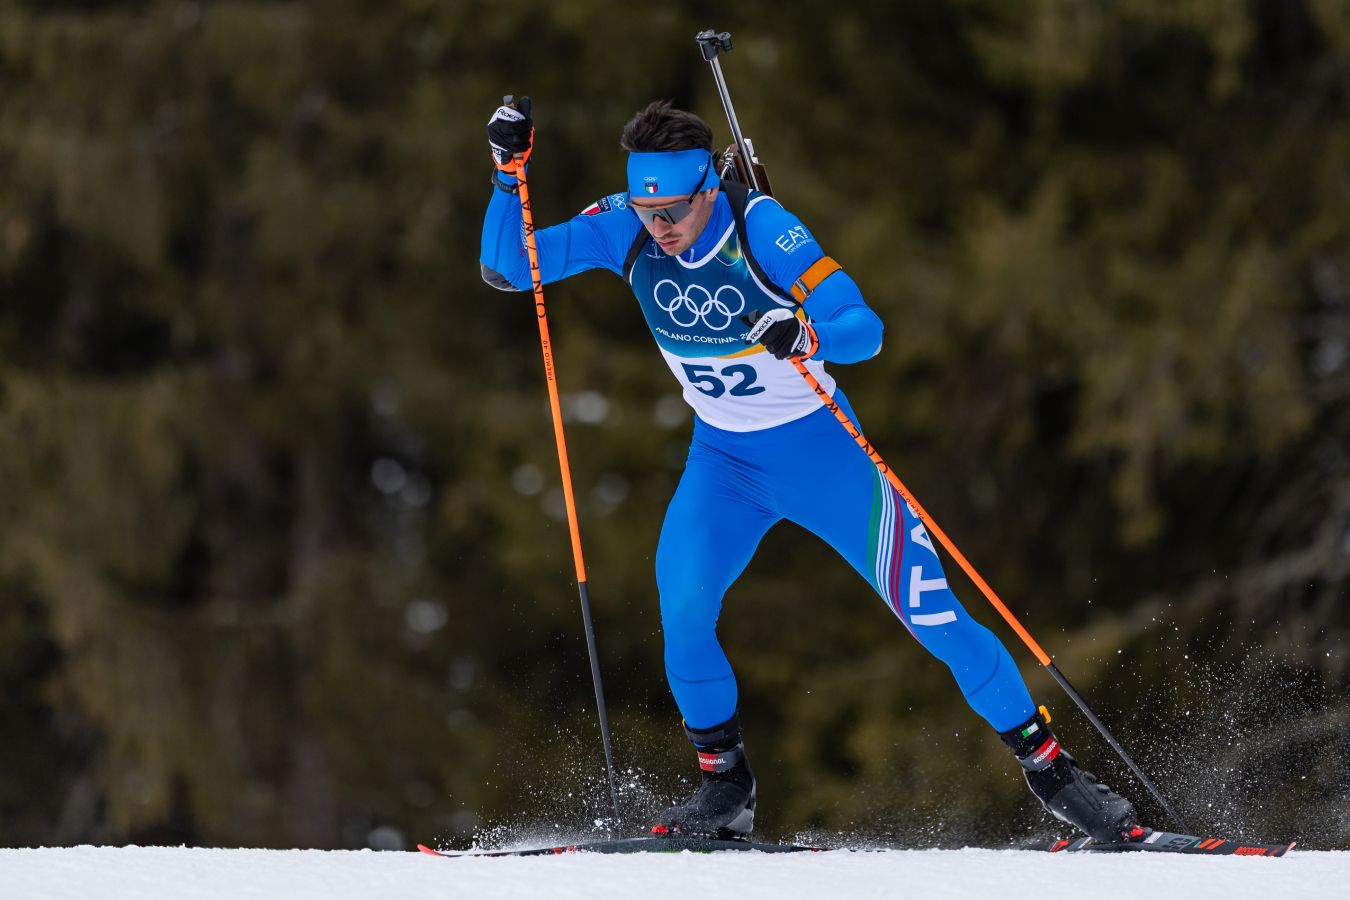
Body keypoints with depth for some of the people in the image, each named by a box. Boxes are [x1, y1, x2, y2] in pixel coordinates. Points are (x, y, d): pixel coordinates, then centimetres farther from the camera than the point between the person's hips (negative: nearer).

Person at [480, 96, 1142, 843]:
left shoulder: (760, 227, -25)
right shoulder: (624, 229, -13)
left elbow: (867, 328, -28)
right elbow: (507, 269, -12)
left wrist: (808, 337, -50)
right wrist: (508, 172, -25)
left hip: (821, 449, -3)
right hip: (722, 459, 3)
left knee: (931, 615, -7)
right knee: (681, 610, -19)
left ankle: (1047, 765, 6)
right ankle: (725, 786, 0)